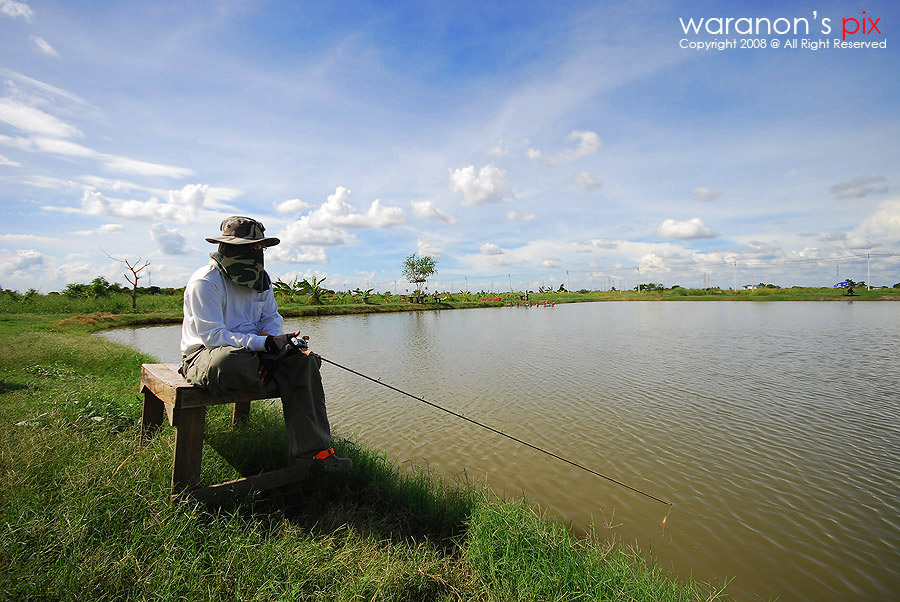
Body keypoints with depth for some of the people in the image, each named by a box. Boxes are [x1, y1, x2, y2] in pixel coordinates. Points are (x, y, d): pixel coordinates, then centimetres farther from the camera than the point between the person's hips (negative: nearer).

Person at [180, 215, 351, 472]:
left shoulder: (260, 279, 7)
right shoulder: (205, 282, -16)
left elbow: (272, 317, 7)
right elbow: (212, 335, -24)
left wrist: (272, 346, -15)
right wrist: (266, 344, -32)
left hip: (250, 352, 7)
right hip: (206, 354, -6)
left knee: (304, 359, -15)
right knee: (227, 359, -43)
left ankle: (310, 449, -16)